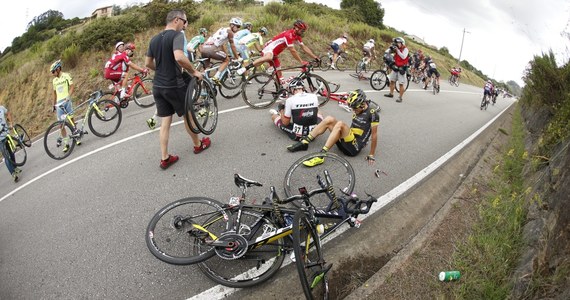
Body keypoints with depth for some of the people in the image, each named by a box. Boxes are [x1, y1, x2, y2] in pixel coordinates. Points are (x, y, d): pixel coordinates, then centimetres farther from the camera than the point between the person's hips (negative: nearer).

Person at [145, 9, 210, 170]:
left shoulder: (154, 39, 11)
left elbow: (148, 63, 17)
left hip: (158, 86, 7)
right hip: (174, 85, -6)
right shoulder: (177, 35, -13)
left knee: (165, 121, 10)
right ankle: (198, 144, 33)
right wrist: (193, 71, -17)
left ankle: (164, 158, 11)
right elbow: (179, 57, -31)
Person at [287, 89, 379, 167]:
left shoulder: (372, 113, -11)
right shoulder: (358, 110, 13)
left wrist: (371, 155, -13)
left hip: (354, 148, -8)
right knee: (329, 119, -7)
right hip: (345, 142, 8)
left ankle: (321, 156, -36)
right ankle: (304, 142, -9)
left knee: (340, 124, -31)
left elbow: (374, 134, -13)